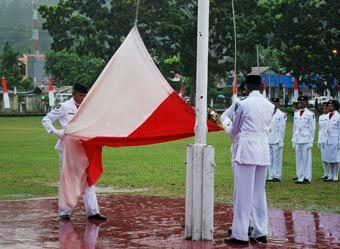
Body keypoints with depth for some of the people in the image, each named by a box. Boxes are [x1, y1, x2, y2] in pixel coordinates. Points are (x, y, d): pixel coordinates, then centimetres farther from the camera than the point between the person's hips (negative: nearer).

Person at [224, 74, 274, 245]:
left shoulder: (243, 104, -8)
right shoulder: (269, 105, 6)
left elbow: (234, 129, 5)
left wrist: (233, 136, 29)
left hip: (246, 150, -6)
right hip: (263, 151, 6)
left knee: (243, 193, -3)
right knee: (259, 193, 12)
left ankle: (240, 234, -2)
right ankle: (260, 232, 16)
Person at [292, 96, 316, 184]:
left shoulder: (310, 114, -4)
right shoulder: (296, 114, 12)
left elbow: (312, 129, -4)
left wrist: (310, 142, -6)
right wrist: (293, 140, 14)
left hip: (306, 140, -5)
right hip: (297, 139, 5)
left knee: (306, 158, -3)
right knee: (299, 159, 6)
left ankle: (306, 177, 1)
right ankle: (299, 175, 11)